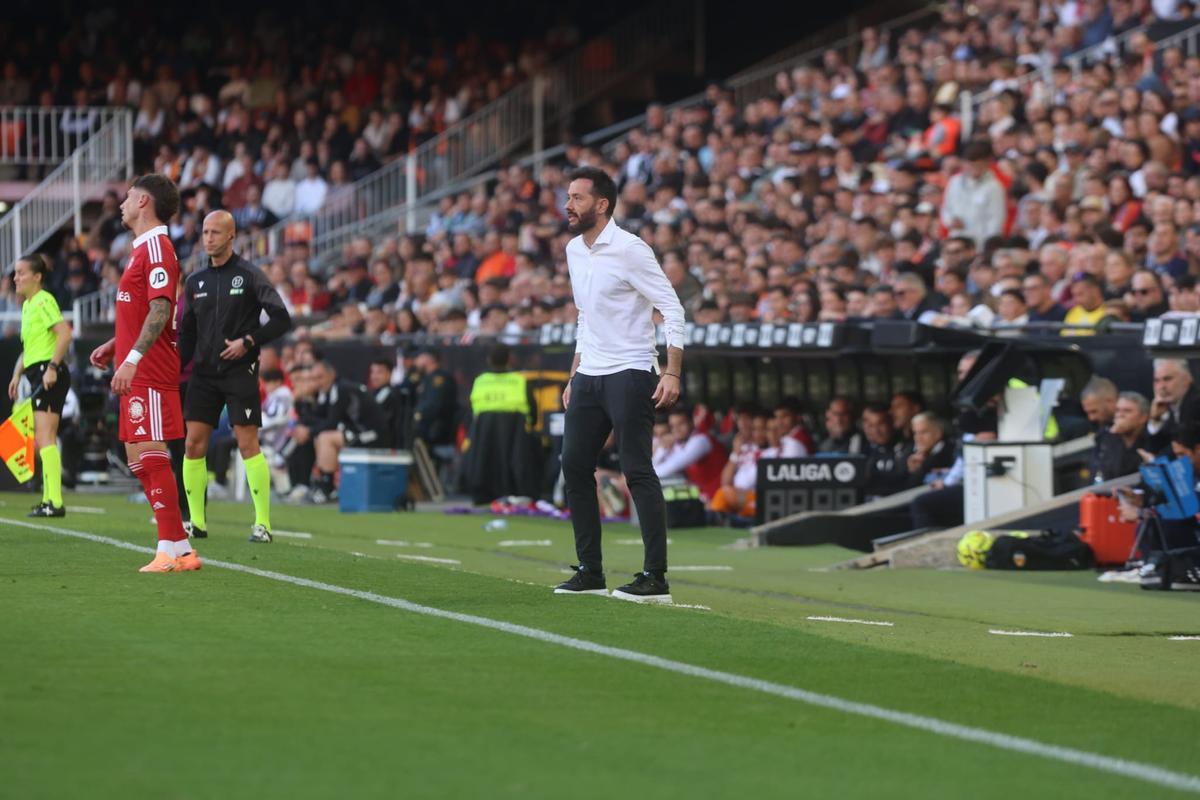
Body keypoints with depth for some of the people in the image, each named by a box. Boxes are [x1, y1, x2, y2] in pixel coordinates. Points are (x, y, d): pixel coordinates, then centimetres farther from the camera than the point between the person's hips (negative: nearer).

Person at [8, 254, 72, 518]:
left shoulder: (44, 301, -11)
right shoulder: (27, 305, 19)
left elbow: (64, 333, -22)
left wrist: (52, 367, -26)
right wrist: (17, 374, 21)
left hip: (50, 375, -10)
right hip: (39, 375, 10)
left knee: (45, 437, -16)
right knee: (43, 441, 12)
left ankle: (55, 502, -22)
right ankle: (49, 500, 17)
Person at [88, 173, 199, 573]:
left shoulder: (156, 247, -12)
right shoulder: (144, 249, 19)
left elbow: (159, 311, -22)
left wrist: (132, 359, -27)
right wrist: (115, 345, 23)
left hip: (149, 374, -10)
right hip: (139, 373, 10)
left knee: (149, 456, -12)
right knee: (139, 458, 10)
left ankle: (173, 549, -12)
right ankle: (179, 549, 12)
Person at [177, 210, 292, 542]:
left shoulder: (249, 275, -3)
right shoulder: (195, 281, 11)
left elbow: (281, 319, -6)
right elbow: (187, 333, 16)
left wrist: (248, 341, -16)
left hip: (240, 371, -5)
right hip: (204, 373, 5)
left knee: (248, 443, -9)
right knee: (194, 443, 0)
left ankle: (262, 524, -6)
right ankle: (196, 522, 8)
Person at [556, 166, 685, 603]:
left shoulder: (629, 250, -13)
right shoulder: (574, 250, 12)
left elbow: (672, 309, -13)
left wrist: (672, 373, -20)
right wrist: (574, 376, 20)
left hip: (629, 375, -8)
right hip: (589, 378, 8)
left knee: (637, 470, -11)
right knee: (574, 466, 6)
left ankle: (655, 579, -10)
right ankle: (590, 572, 15)